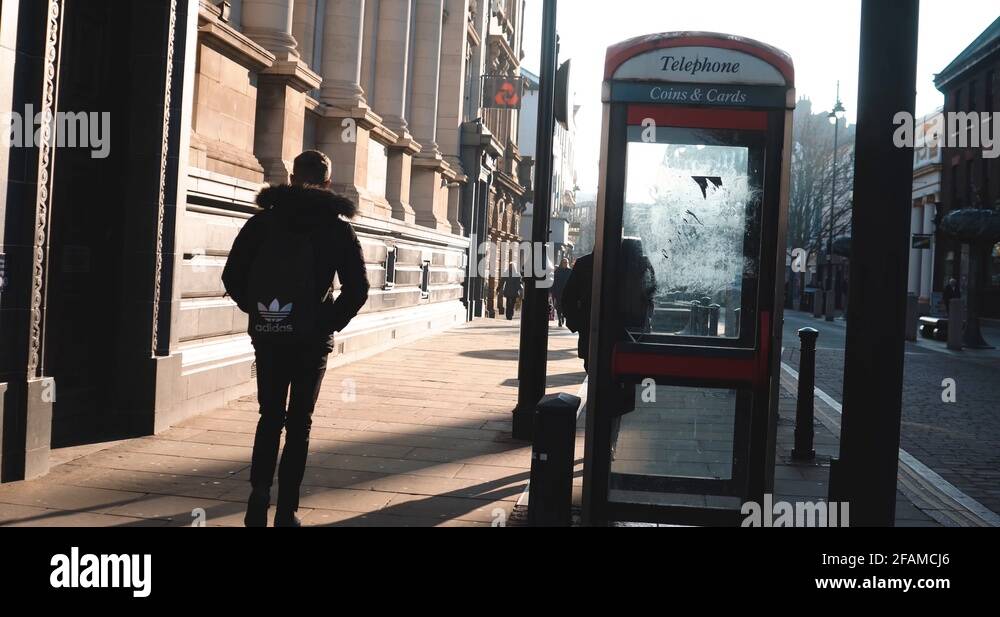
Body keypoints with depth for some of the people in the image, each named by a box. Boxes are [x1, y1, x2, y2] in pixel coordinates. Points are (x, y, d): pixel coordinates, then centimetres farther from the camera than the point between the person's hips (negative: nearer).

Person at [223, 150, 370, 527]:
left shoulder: (263, 221, 4)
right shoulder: (337, 227, 1)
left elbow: (232, 277, 0)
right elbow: (357, 289, -6)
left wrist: (258, 311, 10)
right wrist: (330, 324, 4)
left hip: (267, 336, 1)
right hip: (312, 340, -1)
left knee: (270, 417, 15)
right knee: (299, 423, 8)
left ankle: (260, 492, -3)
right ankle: (286, 512, 9)